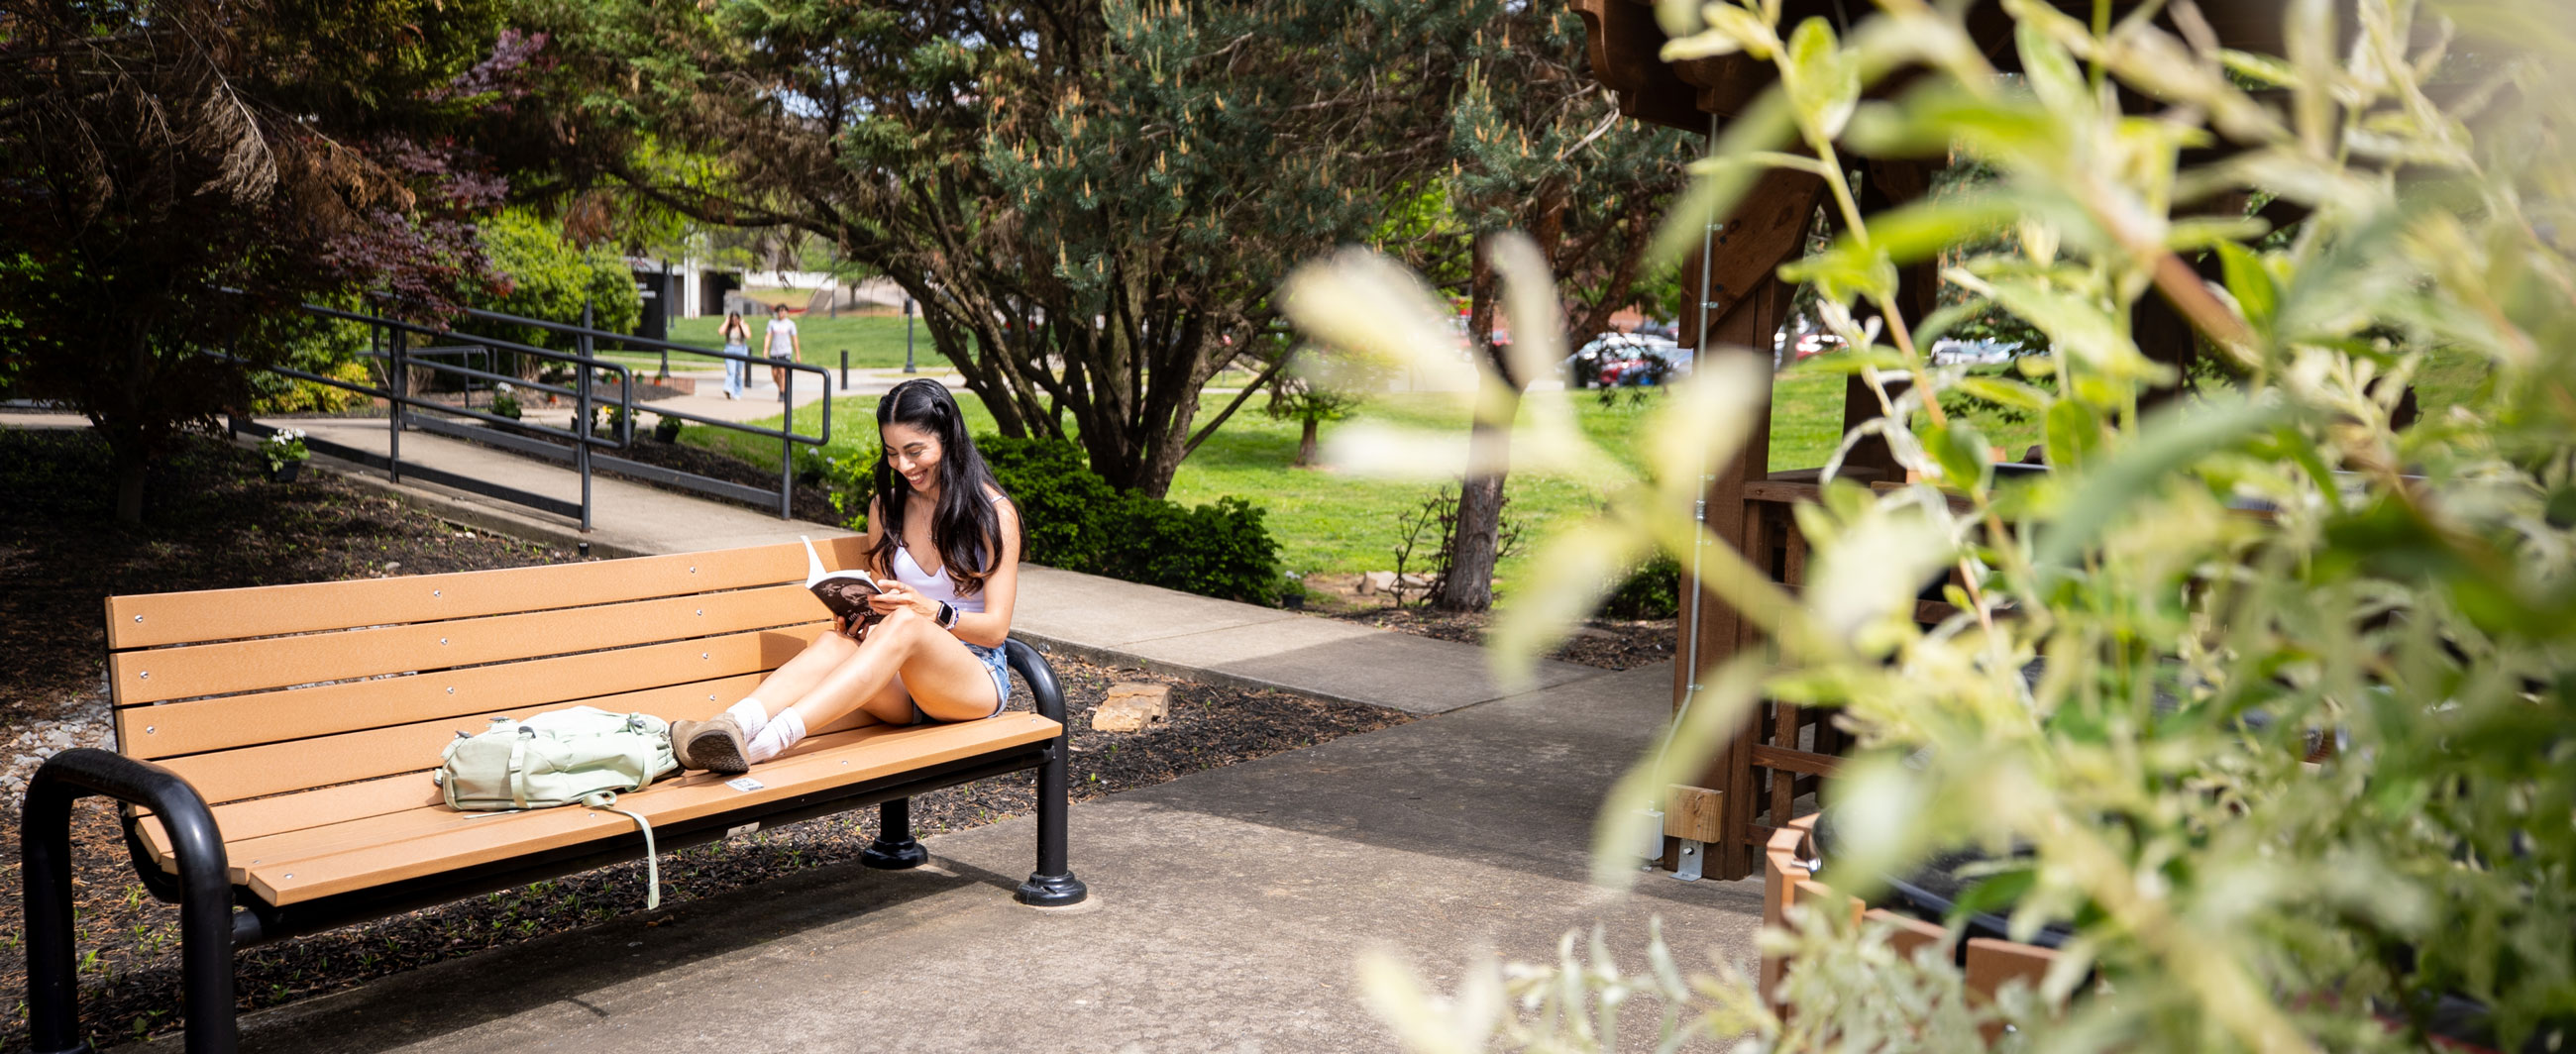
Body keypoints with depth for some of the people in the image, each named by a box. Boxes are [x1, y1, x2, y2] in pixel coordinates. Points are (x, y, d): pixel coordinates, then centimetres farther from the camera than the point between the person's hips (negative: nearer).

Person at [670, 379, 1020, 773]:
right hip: (903, 685, 4)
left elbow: (996, 628, -6)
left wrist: (931, 611, -24)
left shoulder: (994, 513, -1)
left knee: (905, 623, -36)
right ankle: (734, 725, -54)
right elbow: (880, 601, 18)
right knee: (837, 641, -29)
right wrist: (857, 615, -6)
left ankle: (769, 741, -54)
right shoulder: (887, 507, 13)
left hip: (976, 678, -4)